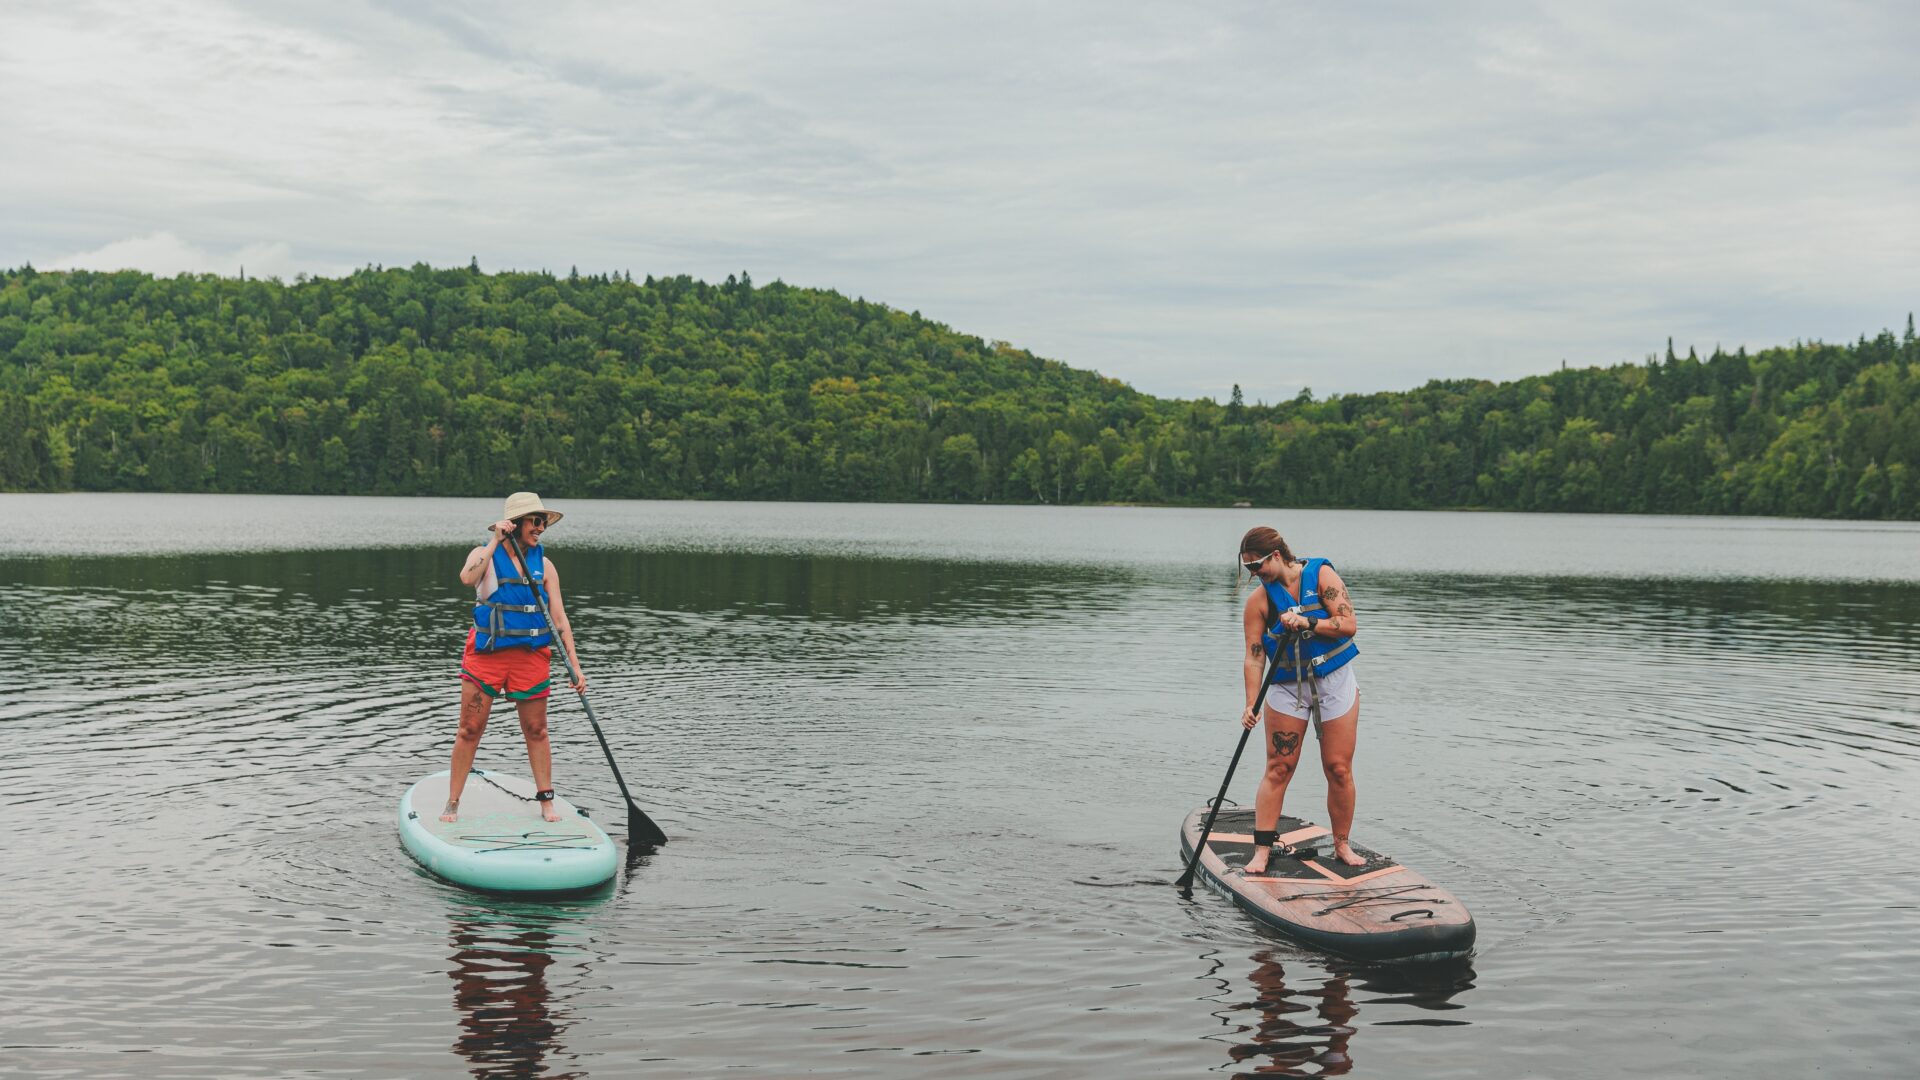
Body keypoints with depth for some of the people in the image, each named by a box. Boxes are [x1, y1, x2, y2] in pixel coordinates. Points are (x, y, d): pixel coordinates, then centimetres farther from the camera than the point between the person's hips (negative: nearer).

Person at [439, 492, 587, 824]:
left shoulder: (544, 565, 5)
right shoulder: (484, 554, -1)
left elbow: (559, 618, 3)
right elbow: (467, 577, -26)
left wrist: (575, 665, -3)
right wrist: (496, 541, -20)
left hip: (531, 656, 2)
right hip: (486, 655, -2)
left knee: (536, 731, 7)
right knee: (470, 731, 2)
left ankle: (546, 801, 17)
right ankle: (452, 803, 11)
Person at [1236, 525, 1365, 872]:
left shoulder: (1322, 575, -8)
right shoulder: (1259, 600, -5)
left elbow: (1348, 624, -14)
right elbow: (1253, 657, -9)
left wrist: (1307, 623, -25)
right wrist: (1252, 704, -18)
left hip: (1335, 681, -1)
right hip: (1288, 687, 1)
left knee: (1339, 769, 1)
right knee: (1278, 769, -4)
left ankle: (1342, 844, 15)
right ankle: (1262, 850, -2)